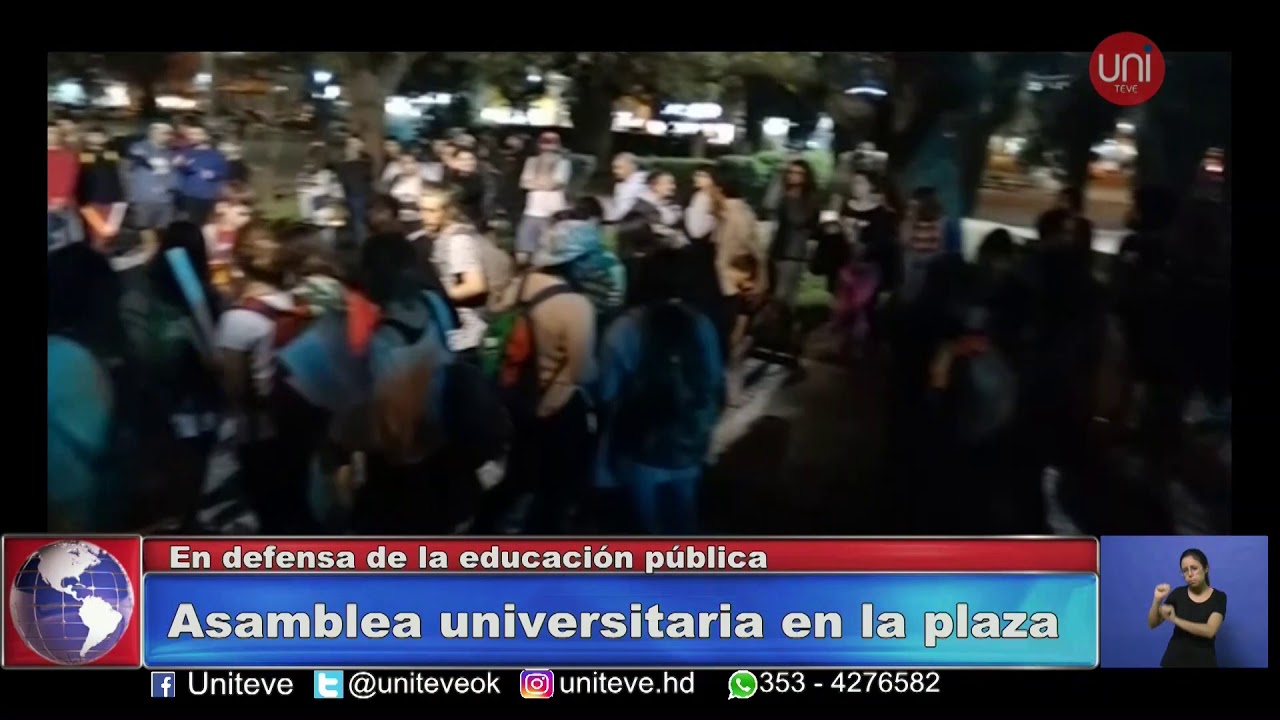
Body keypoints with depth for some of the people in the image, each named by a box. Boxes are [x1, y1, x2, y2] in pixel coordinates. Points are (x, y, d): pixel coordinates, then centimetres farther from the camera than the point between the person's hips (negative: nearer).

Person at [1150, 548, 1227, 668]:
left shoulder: (1218, 597, -4)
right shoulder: (1178, 594, 1)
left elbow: (1210, 631, -18)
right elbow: (1152, 624, 0)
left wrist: (1175, 619, -21)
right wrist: (1157, 599, -15)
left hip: (1203, 662, -2)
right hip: (1174, 660, 2)